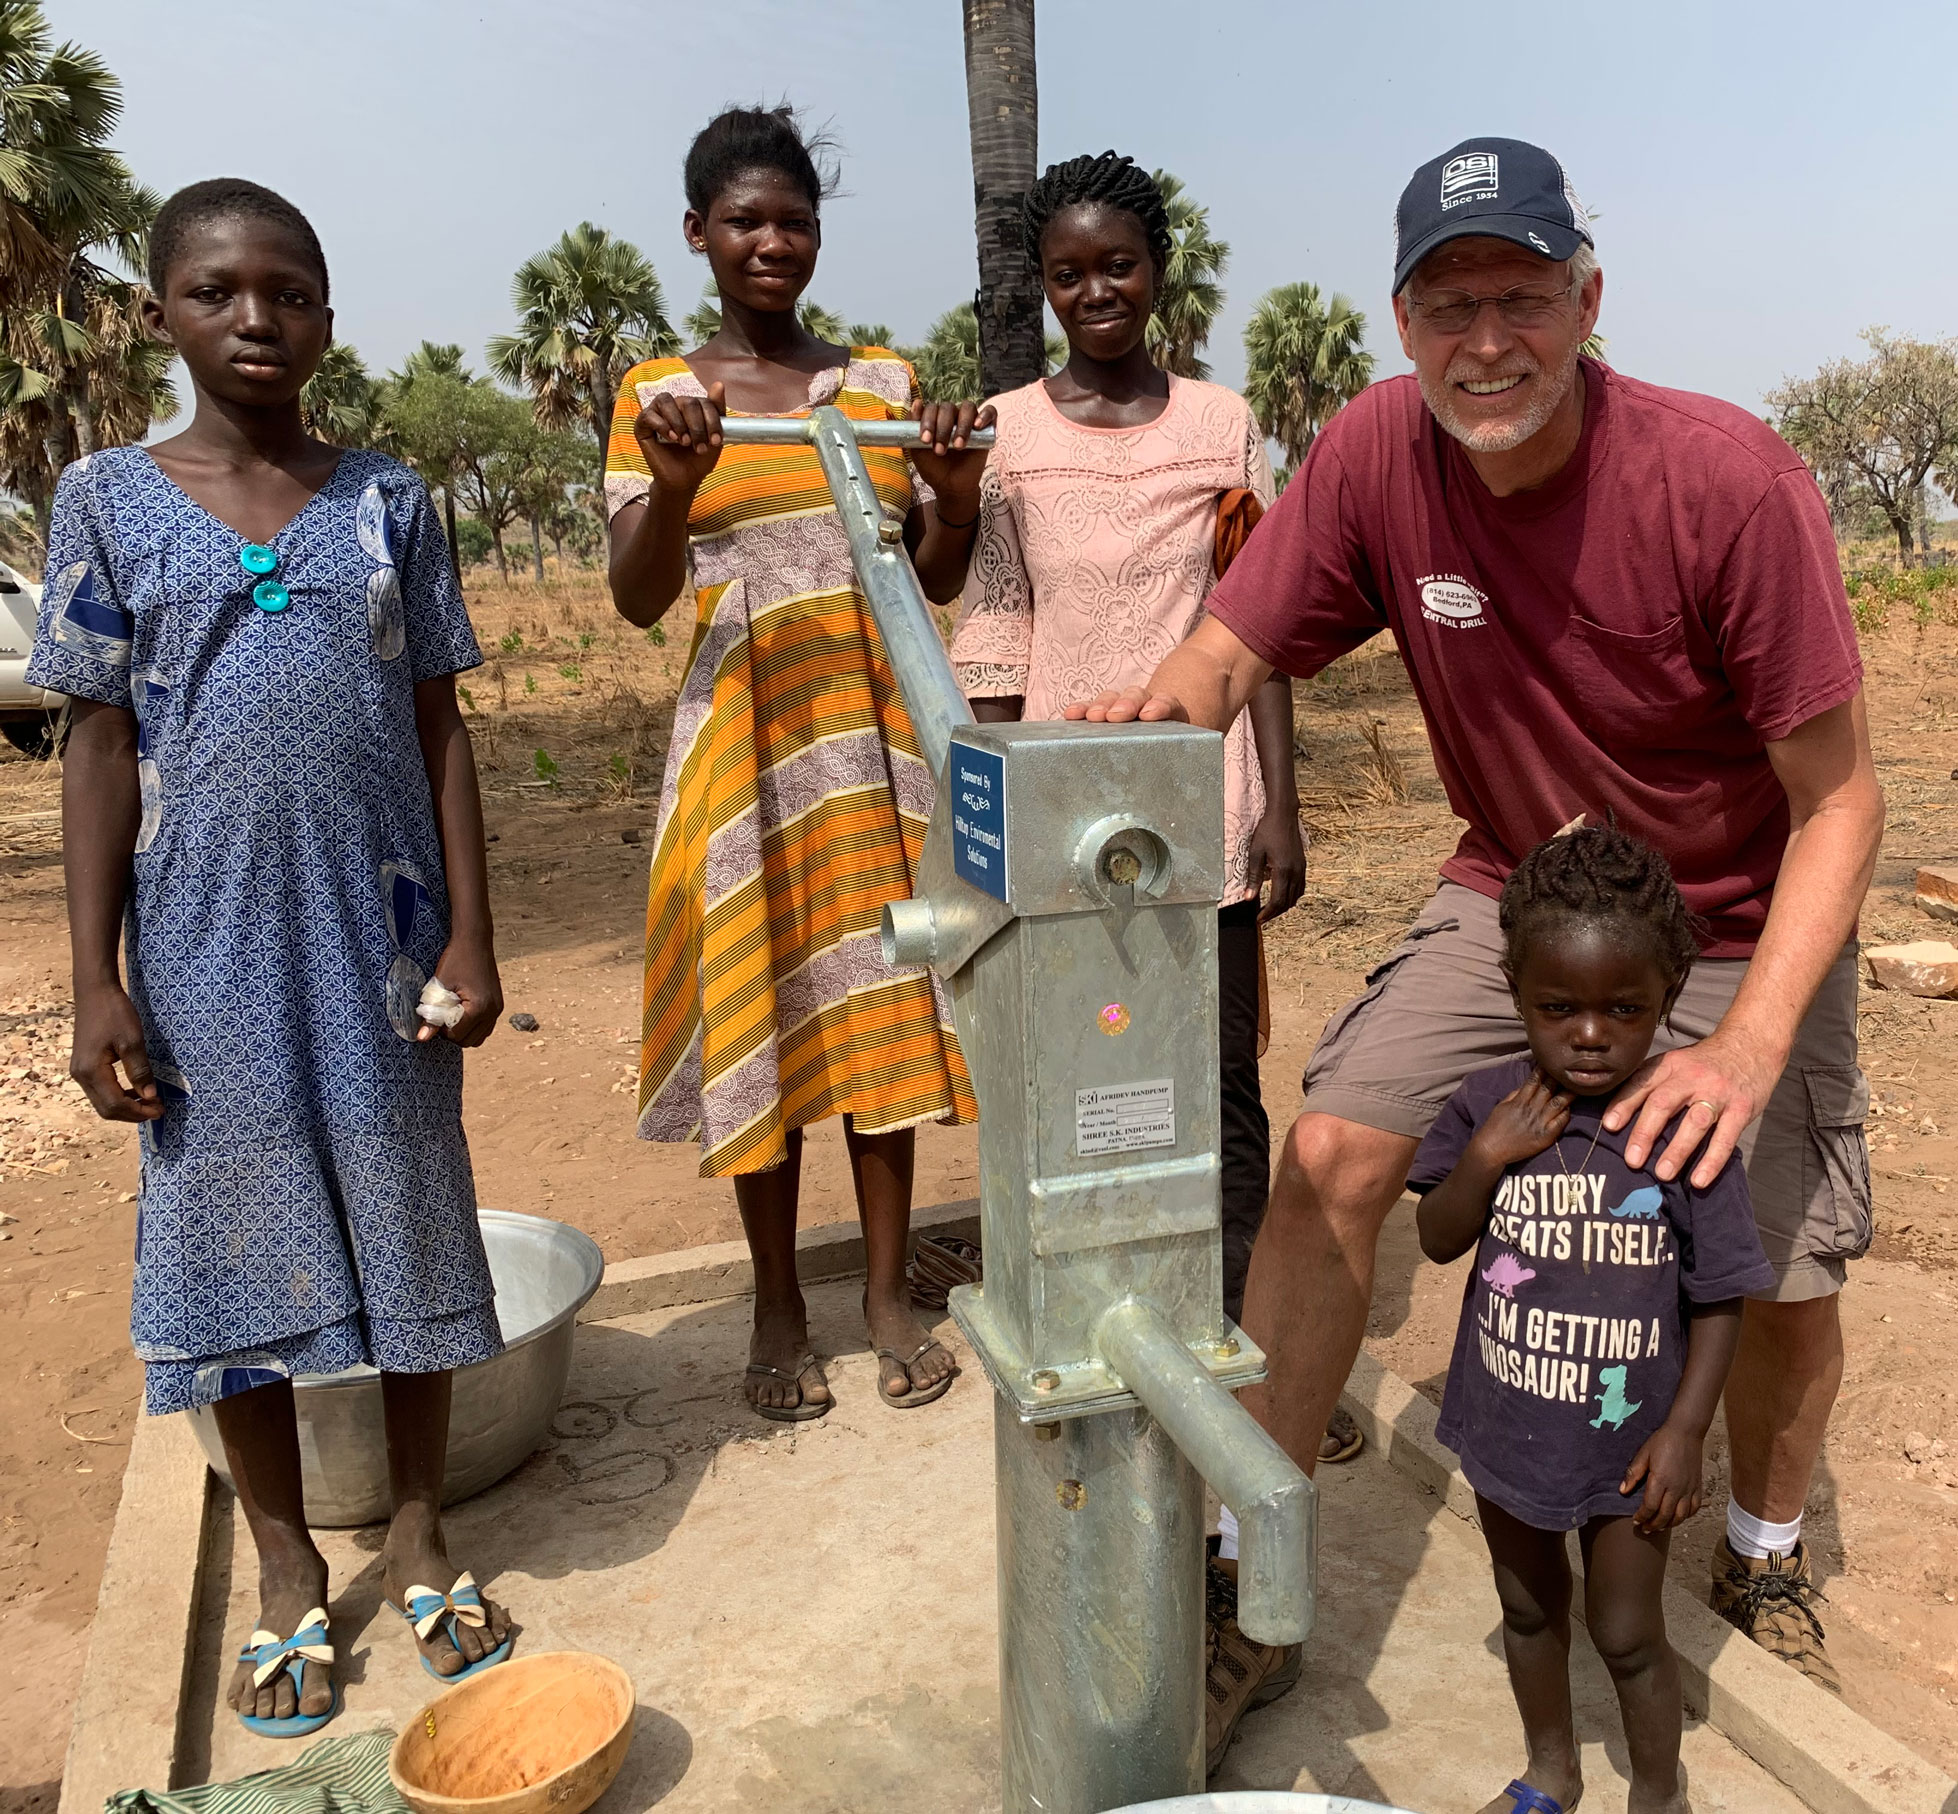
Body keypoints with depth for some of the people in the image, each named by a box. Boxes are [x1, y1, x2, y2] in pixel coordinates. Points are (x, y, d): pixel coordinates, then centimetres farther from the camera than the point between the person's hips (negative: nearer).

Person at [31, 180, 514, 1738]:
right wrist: (97, 980, -3)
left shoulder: (388, 503, 4)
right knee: (237, 1244, 9)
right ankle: (288, 1568, 29)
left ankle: (420, 1535, 30)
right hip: (209, 952, 0)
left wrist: (472, 940, -2)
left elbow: (440, 732, 4)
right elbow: (102, 748, 2)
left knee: (410, 1227, 9)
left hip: (382, 941, 1)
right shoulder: (109, 501, 2)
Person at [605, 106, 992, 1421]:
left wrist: (959, 492, -11)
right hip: (745, 731, -2)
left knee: (880, 997, 4)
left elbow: (939, 582, 9)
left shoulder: (885, 379, 10)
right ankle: (779, 1308, 18)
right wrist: (675, 487, -24)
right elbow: (638, 599, -6)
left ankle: (890, 1291, 17)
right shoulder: (661, 392, 4)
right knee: (757, 1006, 2)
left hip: (876, 724, 2)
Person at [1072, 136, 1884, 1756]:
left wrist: (1750, 1046, -32)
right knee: (1331, 1153, -15)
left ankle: (1765, 1563, 36)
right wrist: (1153, 710, -38)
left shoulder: (1730, 482, -26)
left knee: (1785, 1280, -1)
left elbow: (1840, 798, -20)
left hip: (1741, 928, -1)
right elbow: (1227, 656, -13)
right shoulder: (1379, 452, -17)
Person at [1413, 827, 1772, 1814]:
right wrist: (1486, 1157, -23)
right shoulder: (1488, 1104, -13)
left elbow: (1720, 1296, -11)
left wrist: (1685, 1429, -12)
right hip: (1507, 1425, 3)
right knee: (1529, 1608, 24)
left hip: (1627, 1437, -3)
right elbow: (1439, 1240, -6)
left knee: (1628, 1634, 15)